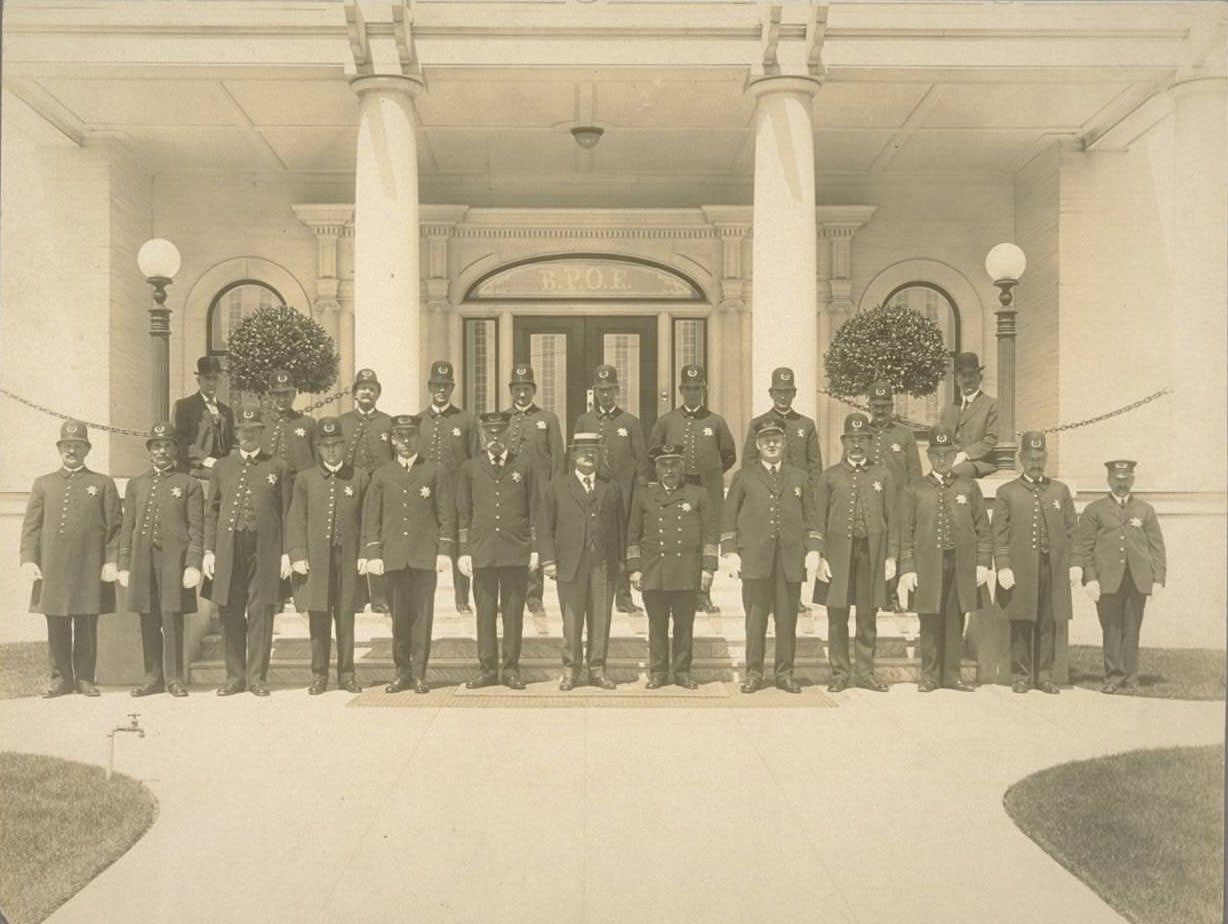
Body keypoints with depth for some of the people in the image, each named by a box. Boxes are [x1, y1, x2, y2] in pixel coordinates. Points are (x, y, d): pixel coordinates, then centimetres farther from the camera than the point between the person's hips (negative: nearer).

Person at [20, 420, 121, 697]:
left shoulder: (103, 484, 9)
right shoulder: (43, 484, 14)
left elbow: (114, 527, 4)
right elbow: (31, 525, 9)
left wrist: (111, 561, -4)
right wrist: (28, 559, -3)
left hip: (89, 568, -1)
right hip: (52, 568, 2)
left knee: (86, 626, 2)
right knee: (56, 626, 3)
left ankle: (84, 678, 10)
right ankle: (61, 677, 12)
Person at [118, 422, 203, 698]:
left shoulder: (190, 485, 4)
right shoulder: (136, 485, 14)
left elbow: (196, 529, -1)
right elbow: (128, 528, 14)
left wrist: (193, 564, -9)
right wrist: (124, 565, 8)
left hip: (174, 559, -3)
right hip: (142, 559, 3)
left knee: (172, 618, -4)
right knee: (148, 620, 5)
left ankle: (174, 678, 4)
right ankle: (153, 677, 13)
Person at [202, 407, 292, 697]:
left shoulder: (278, 467, 8)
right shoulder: (221, 468, 13)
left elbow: (287, 514, 5)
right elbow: (211, 512, 13)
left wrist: (286, 553, -1)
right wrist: (208, 550, 4)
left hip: (265, 550, -2)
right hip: (228, 550, 2)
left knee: (260, 613, -2)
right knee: (230, 615, 4)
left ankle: (257, 676, 5)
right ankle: (235, 676, 13)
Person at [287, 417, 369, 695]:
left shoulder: (360, 477, 8)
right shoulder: (305, 478, 8)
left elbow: (367, 520, 7)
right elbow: (296, 521, 6)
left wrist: (365, 555, -1)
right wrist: (297, 556, -4)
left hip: (348, 558, 0)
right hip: (315, 559, 0)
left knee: (346, 618, 3)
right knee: (318, 620, 3)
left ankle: (346, 674, 12)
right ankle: (319, 675, 11)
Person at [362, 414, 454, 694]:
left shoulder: (435, 472, 6)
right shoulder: (382, 474, 11)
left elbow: (446, 514, 3)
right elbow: (371, 517, 9)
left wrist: (444, 550, -4)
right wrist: (372, 553, 1)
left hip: (425, 555, -2)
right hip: (393, 556, 2)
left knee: (422, 614, -2)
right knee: (399, 615, 5)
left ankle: (419, 674, 4)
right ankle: (402, 671, 13)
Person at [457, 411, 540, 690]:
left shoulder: (524, 466, 8)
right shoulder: (470, 468, 9)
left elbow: (534, 510, 8)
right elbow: (463, 513, 10)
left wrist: (535, 548, 3)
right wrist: (464, 551, 4)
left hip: (516, 551, 0)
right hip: (482, 551, 0)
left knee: (513, 612, 2)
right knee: (484, 612, 3)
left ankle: (511, 669, 10)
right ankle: (486, 669, 11)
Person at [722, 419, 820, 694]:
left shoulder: (800, 477, 16)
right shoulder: (744, 476, 10)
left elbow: (810, 517, 14)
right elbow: (729, 517, 7)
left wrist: (813, 550, 3)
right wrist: (730, 551, -1)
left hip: (791, 559, 2)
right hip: (754, 557, -1)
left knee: (787, 619, 2)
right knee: (755, 618, -1)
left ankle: (785, 673, 10)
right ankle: (754, 673, 7)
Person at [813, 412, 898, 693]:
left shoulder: (882, 475, 10)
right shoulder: (830, 476, 6)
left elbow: (891, 519, 8)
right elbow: (819, 520, 3)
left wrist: (891, 556, 2)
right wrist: (821, 557, -4)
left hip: (872, 552, 1)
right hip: (839, 553, -1)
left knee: (868, 617, 6)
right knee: (837, 617, 2)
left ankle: (865, 672, 15)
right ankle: (839, 673, 10)